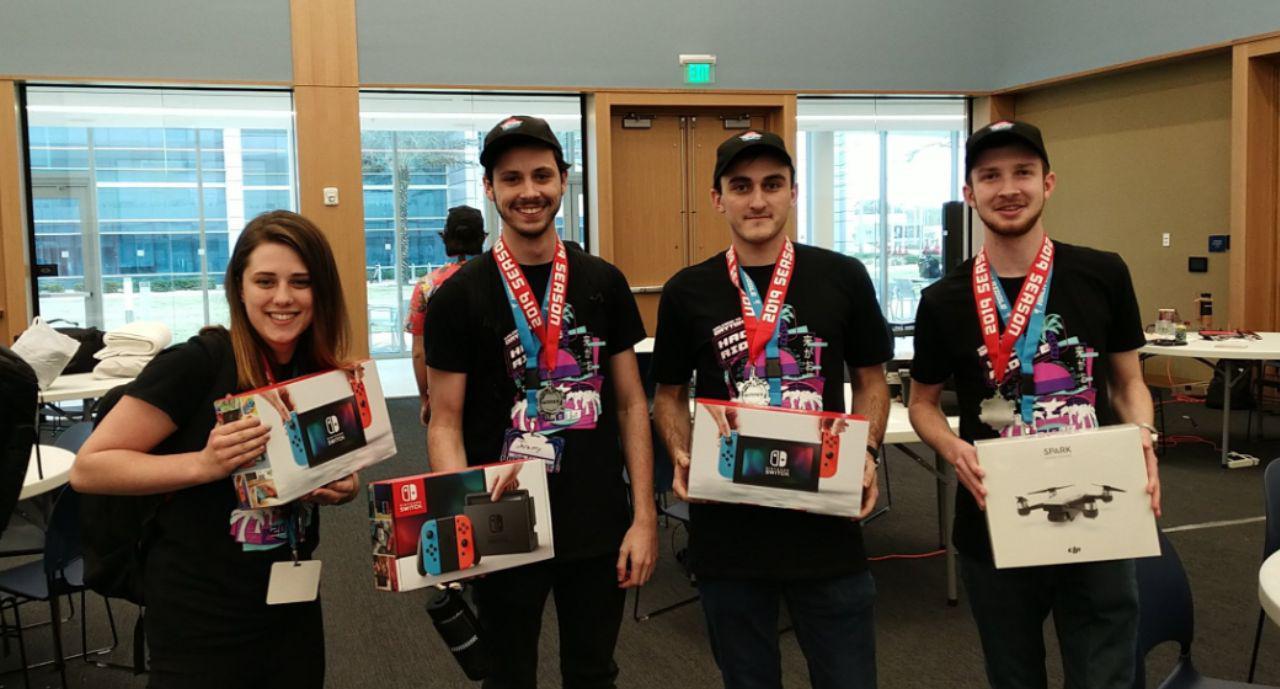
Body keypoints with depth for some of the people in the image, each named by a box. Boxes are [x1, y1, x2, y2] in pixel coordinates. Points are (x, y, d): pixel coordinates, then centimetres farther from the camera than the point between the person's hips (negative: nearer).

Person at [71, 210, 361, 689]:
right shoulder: (197, 364, -18)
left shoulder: (323, 376, -1)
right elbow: (88, 469, -17)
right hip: (201, 624, -6)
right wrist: (204, 464, -30)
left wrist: (341, 487, -5)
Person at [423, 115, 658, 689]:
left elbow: (630, 403, 4)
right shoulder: (460, 297, -6)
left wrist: (645, 516, -2)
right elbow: (446, 422, -6)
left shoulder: (604, 284, 2)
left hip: (601, 531, 3)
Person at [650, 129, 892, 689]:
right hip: (727, 532, 1)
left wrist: (867, 453, -8)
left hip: (827, 525, 0)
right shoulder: (687, 292, 1)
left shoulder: (843, 278, -1)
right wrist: (682, 459, -8)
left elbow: (871, 381, 8)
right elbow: (669, 396, 10)